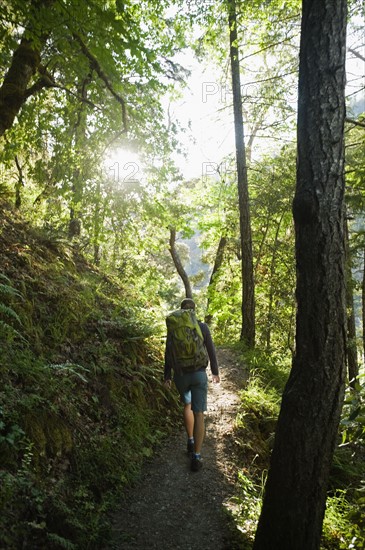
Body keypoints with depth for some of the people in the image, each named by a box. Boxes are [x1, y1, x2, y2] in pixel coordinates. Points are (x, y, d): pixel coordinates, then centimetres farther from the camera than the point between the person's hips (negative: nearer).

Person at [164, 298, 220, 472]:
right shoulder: (202, 327, -6)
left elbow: (168, 354, -1)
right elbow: (211, 351, 0)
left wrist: (167, 376, 8)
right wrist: (215, 372, 12)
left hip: (180, 375, 2)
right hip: (199, 374, -2)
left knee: (187, 404, 29)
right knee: (198, 414, 3)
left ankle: (191, 441, 31)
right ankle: (196, 457, 0)